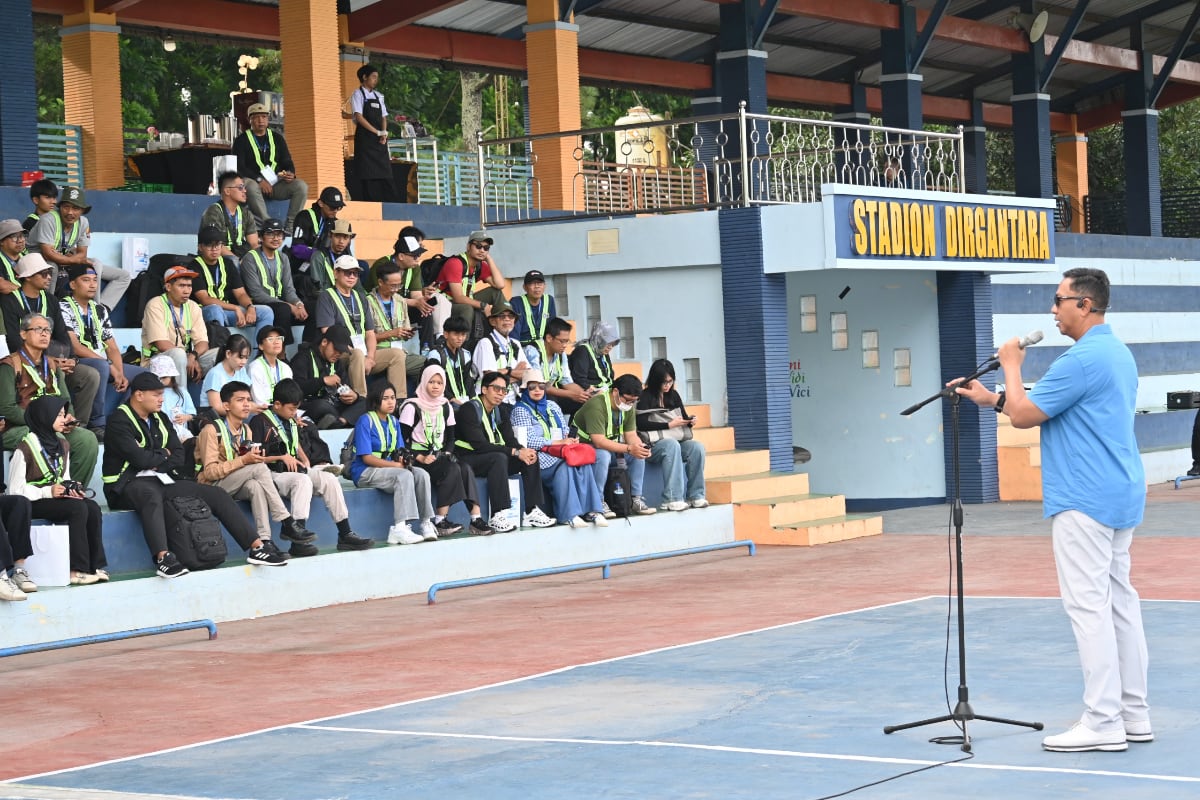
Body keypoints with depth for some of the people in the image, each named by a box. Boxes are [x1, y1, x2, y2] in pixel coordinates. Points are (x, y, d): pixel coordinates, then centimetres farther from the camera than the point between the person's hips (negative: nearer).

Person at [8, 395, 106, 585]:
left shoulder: (63, 445, 11)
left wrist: (73, 489, -5)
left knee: (93, 508, -20)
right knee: (78, 509, -29)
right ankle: (77, 571, -28)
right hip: (33, 502, -7)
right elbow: (15, 489, -14)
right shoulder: (24, 448, -13)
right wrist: (48, 492, -22)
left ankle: (95, 566, -19)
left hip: (57, 496, 7)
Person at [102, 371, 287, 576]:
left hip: (161, 480, 8)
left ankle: (256, 547, -5)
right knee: (151, 496, -44)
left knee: (217, 494, -3)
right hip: (129, 484, -8)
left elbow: (179, 457, 8)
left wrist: (155, 464, -10)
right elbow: (140, 458, -20)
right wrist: (164, 454, -2)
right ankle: (163, 558, -60)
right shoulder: (120, 420, -9)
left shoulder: (160, 418, 16)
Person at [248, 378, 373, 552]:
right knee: (303, 480, -35)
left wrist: (305, 460, 14)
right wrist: (281, 458, -13)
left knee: (329, 479, -13)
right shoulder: (260, 421, -7)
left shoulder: (292, 420, 18)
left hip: (296, 470, 8)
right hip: (272, 474, -8)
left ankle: (345, 535, -12)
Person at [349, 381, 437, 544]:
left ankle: (426, 524, -16)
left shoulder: (393, 422, 13)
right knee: (404, 476, -31)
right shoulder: (365, 421, -10)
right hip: (364, 472, -7)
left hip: (387, 468, 7)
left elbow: (400, 451, 11)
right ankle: (399, 528, -38)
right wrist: (396, 465, -21)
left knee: (422, 474, -17)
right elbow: (366, 458, -16)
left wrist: (403, 460, -15)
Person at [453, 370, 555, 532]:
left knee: (530, 457, -10)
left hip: (495, 459, 8)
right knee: (499, 458, -36)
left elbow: (510, 440, 4)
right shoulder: (469, 410, -15)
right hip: (467, 460, -8)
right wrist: (515, 452, -27)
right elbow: (479, 445, -25)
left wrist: (523, 450, -21)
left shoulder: (501, 410, 11)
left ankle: (532, 511, -14)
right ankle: (497, 517, -39)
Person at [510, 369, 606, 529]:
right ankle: (571, 514, -37)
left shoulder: (552, 406, 23)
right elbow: (528, 440, -10)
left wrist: (571, 438, -4)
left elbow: (565, 430, 22)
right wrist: (558, 442, -15)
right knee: (564, 467, -35)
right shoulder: (520, 410, 3)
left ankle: (592, 510, -31)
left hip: (561, 455, 5)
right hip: (540, 457, -5)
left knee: (583, 465, -27)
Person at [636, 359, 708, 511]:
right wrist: (669, 425, -13)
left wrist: (690, 421, -4)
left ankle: (695, 496, -21)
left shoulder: (673, 395, 15)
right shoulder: (646, 397, -3)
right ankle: (672, 500, -41)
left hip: (676, 441, 6)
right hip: (653, 445, -6)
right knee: (672, 445, -37)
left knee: (697, 447, -22)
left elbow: (683, 418, 20)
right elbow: (641, 424, -12)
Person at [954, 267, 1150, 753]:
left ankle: (1102, 722, -8)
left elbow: (1023, 415, -13)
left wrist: (1011, 367, 2)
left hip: (1084, 502, -10)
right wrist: (991, 399, 19)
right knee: (1120, 602, 11)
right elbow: (1047, 410, 21)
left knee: (1089, 606, -8)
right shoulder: (1117, 352, 15)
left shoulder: (1083, 359, -18)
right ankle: (1134, 714, 14)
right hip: (1121, 497, 10)